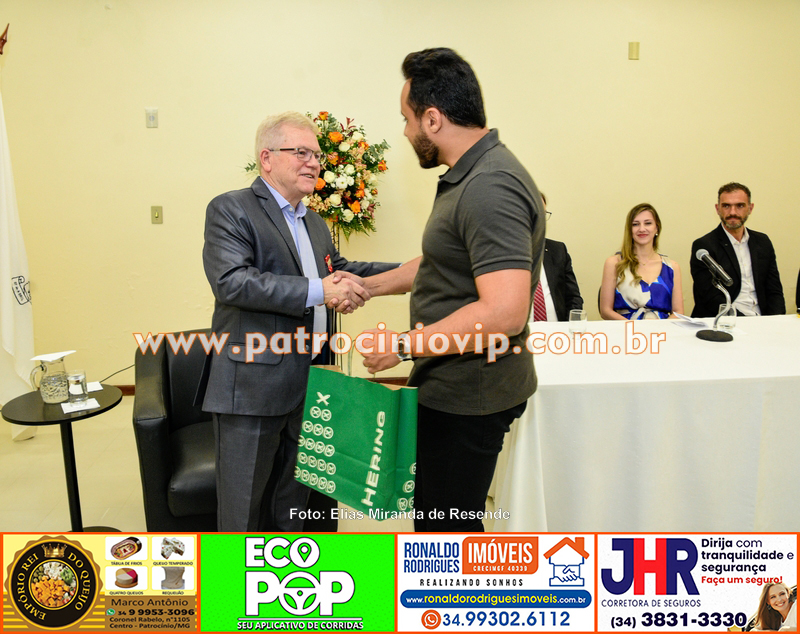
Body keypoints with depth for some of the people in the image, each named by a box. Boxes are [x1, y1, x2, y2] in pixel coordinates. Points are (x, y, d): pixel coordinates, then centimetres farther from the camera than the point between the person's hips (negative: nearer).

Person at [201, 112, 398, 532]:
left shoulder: (315, 223, 18)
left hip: (307, 386, 8)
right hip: (253, 384, -8)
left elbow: (337, 271, 27)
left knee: (294, 495, 22)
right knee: (244, 500, 6)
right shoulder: (230, 210, -9)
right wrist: (317, 291, -27)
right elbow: (232, 281, -22)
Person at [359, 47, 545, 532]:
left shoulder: (490, 188, -24)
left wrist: (405, 346, -23)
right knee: (430, 508, 24)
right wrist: (367, 287, 23)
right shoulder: (469, 177, 11)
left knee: (451, 520, 5)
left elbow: (504, 312, -32)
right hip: (449, 386, 11)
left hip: (469, 396, -11)